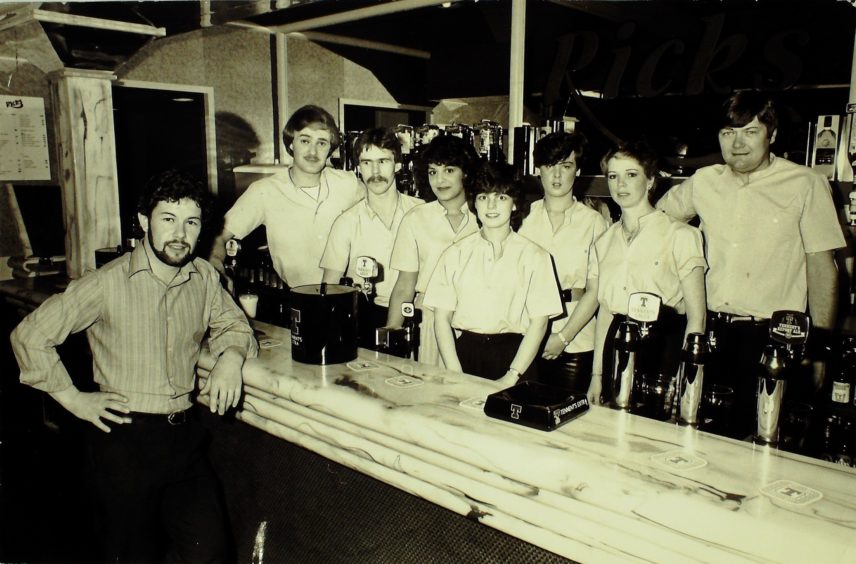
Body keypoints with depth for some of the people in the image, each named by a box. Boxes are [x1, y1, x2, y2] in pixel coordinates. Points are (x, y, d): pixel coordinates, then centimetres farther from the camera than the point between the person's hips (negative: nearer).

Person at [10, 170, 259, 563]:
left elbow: (232, 324, 16)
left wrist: (231, 355, -6)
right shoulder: (107, 284, -10)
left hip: (183, 434, 3)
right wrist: (73, 399, -2)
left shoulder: (205, 278, 2)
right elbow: (28, 336, -4)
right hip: (124, 438, -3)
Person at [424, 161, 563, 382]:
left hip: (513, 355, -1)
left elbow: (539, 322, 0)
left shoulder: (534, 256, 4)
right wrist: (456, 376, -5)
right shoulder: (456, 254, 8)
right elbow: (442, 317, 4)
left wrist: (511, 376, -8)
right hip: (464, 352, 1)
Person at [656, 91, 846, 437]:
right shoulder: (704, 182, 7)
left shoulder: (805, 184, -2)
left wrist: (818, 345, -4)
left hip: (772, 335, -3)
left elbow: (822, 268, -1)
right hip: (710, 332, 3)